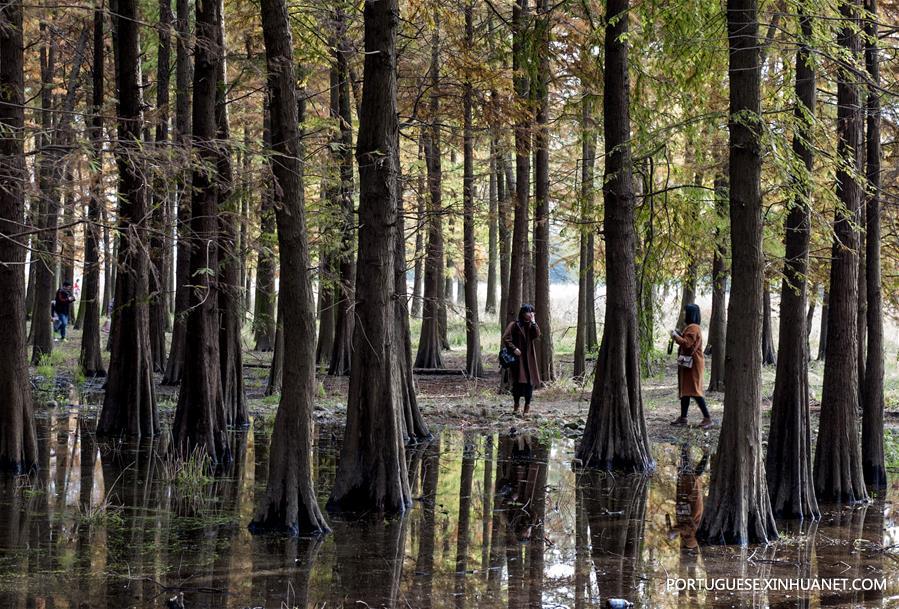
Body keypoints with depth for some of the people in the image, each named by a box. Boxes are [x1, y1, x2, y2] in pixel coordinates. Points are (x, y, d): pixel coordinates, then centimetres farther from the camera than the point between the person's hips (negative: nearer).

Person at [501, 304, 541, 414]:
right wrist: (514, 348, -15)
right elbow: (505, 338, -8)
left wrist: (533, 322, -10)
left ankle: (527, 405, 4)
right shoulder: (514, 325, -3)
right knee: (518, 381, -2)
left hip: (529, 358, 4)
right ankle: (516, 404, 12)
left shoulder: (531, 325, 10)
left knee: (529, 381, -1)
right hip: (518, 358, -4)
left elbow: (537, 335, -8)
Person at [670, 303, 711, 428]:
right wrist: (679, 335, 11)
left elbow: (686, 343, -26)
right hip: (688, 363, 11)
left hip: (692, 364, -11)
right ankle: (683, 417, 20)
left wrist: (675, 336, -13)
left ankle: (707, 418, -10)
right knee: (685, 389, 14)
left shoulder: (693, 328, -17)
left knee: (694, 390, -10)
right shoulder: (691, 327, 16)